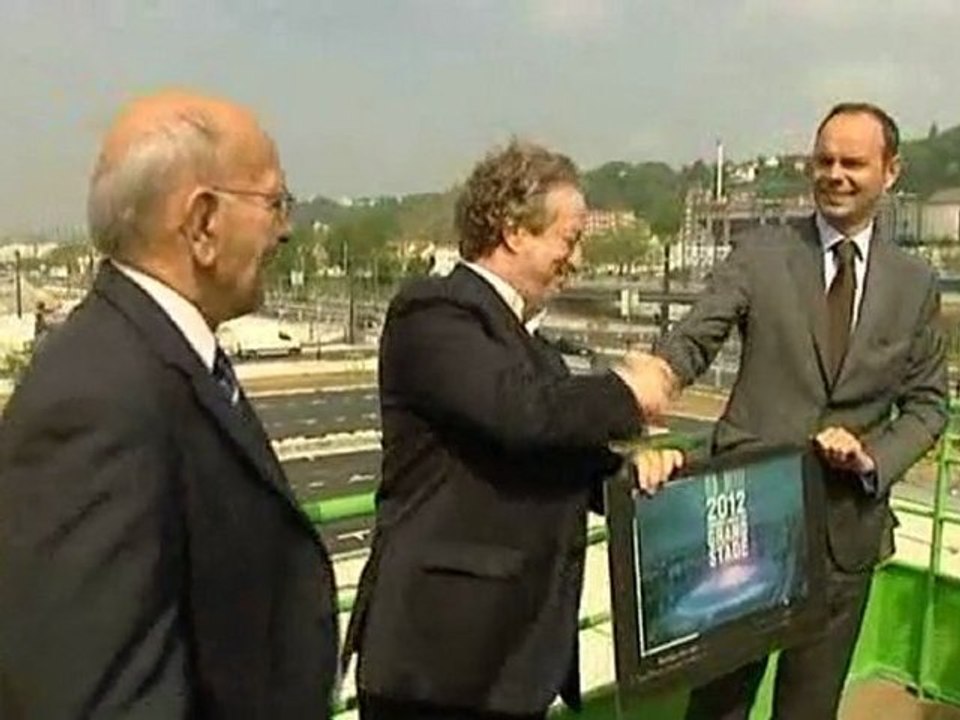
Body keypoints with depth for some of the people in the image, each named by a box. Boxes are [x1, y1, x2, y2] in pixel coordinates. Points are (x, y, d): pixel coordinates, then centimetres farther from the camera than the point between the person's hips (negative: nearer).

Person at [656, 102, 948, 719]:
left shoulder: (917, 284, 5)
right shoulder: (760, 254, -2)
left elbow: (927, 404, 10)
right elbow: (693, 341, -12)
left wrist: (873, 458, -9)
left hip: (846, 525, 2)